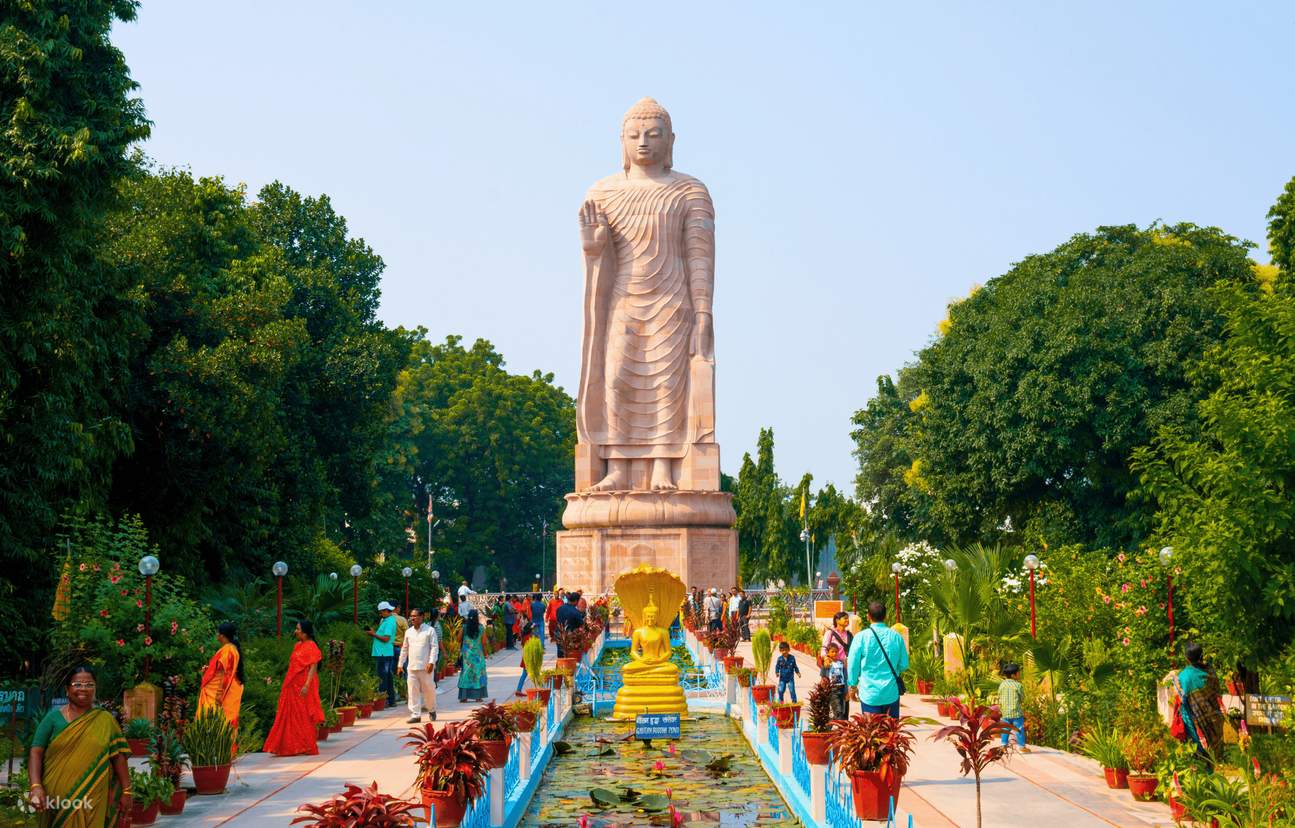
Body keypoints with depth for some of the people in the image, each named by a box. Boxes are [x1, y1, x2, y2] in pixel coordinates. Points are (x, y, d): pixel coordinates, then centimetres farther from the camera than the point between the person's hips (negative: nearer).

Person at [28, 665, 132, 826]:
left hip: (93, 799, 0)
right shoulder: (54, 717, 2)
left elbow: (118, 757, 4)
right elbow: (36, 753, -4)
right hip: (58, 797, 0)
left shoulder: (106, 720, 4)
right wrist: (36, 786, -17)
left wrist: (126, 791, 0)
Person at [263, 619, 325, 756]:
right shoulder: (297, 646, 14)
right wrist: (286, 685, 18)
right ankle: (293, 747, 13)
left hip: (303, 687, -8)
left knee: (304, 717, -2)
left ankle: (308, 747, 5)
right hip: (293, 687, 8)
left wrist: (307, 685, -26)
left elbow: (313, 667, -17)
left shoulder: (311, 646, -11)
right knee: (292, 716, 8)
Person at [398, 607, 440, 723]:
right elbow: (404, 649, 19)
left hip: (426, 667, -4)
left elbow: (434, 647, -7)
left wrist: (431, 662, -17)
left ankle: (432, 710, 27)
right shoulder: (408, 632, 12)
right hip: (412, 666, 4)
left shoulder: (430, 630, -3)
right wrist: (401, 664, 17)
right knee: (413, 691, -1)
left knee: (429, 689, 5)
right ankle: (415, 715, 2)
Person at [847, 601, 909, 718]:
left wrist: (853, 686, 11)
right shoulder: (896, 637, -2)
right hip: (891, 693, 2)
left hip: (869, 694, -2)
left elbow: (853, 665, -3)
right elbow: (904, 665, 5)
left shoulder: (861, 637, -9)